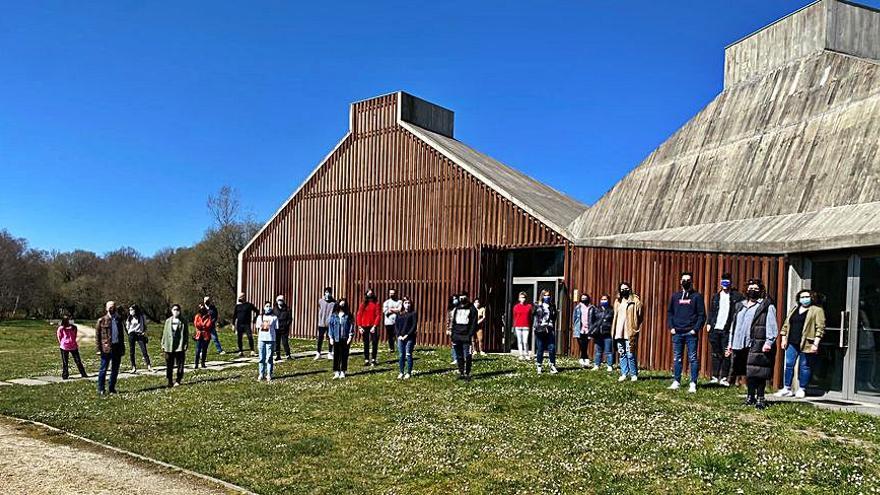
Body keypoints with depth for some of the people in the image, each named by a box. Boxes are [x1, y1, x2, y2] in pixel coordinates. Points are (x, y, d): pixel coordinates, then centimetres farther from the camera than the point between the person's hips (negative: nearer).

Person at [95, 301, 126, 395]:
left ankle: (112, 388, 17)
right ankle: (101, 389, 9)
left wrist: (123, 348, 13)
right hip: (106, 348, -4)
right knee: (103, 369, 1)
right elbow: (97, 336, -2)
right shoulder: (101, 321, -2)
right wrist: (99, 349, -9)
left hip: (117, 347, 4)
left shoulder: (119, 320, 12)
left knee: (115, 370, 9)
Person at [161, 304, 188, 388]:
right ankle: (170, 381, 12)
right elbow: (165, 333, 12)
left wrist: (186, 344, -4)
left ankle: (178, 381, 9)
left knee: (180, 365, 0)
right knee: (169, 365, 4)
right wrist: (163, 344, 8)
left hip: (180, 346, -2)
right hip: (169, 346, 2)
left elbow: (186, 334, 3)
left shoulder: (183, 322, 2)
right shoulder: (168, 321, 9)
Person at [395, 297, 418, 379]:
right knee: (401, 355, 6)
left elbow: (414, 326, -6)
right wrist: (399, 335, -4)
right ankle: (401, 372, 13)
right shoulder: (399, 314, 12)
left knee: (408, 355, -2)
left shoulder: (413, 314, 0)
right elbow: (396, 325, 9)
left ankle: (408, 373, 5)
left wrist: (407, 335, -12)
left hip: (409, 338, -4)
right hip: (400, 337, 4)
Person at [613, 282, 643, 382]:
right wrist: (614, 331, 13)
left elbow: (640, 316, -2)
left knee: (630, 354, -7)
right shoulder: (618, 301, 16)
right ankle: (624, 374, 13)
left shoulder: (635, 300, 0)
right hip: (619, 332, 5)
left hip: (629, 332, -5)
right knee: (622, 354, 7)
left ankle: (634, 374, 3)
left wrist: (636, 329, -8)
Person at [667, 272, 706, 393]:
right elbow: (669, 312, 13)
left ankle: (693, 383, 2)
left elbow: (702, 315, -1)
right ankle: (676, 382, 14)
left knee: (693, 358, -1)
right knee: (677, 358, 8)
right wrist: (671, 327, 1)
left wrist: (696, 329, -10)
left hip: (691, 333, -3)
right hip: (677, 333, 3)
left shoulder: (697, 296, 2)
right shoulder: (675, 296, 11)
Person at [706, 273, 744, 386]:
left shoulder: (737, 296, 0)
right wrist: (708, 323, 8)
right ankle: (715, 376, 15)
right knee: (716, 354, 9)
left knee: (726, 354, -1)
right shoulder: (716, 296, 14)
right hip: (715, 329, 4)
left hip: (727, 330, -4)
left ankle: (724, 378, 7)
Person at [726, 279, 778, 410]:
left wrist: (769, 342, -17)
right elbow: (734, 326, 22)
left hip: (758, 346, -6)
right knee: (748, 374, 14)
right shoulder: (739, 306, 20)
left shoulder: (767, 306, 1)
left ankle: (760, 398, 3)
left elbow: (771, 326, -7)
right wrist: (730, 343, 19)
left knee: (758, 374, -6)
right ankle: (750, 397, 24)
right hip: (741, 345, 6)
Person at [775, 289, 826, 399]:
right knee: (789, 365, 4)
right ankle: (787, 389, 10)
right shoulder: (793, 310, 17)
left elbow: (820, 328, -7)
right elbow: (786, 325, 19)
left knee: (804, 366, 2)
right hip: (792, 343, 5)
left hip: (806, 344, -5)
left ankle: (801, 389, 12)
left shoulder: (817, 311, 0)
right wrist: (784, 339, 11)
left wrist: (816, 343, -13)